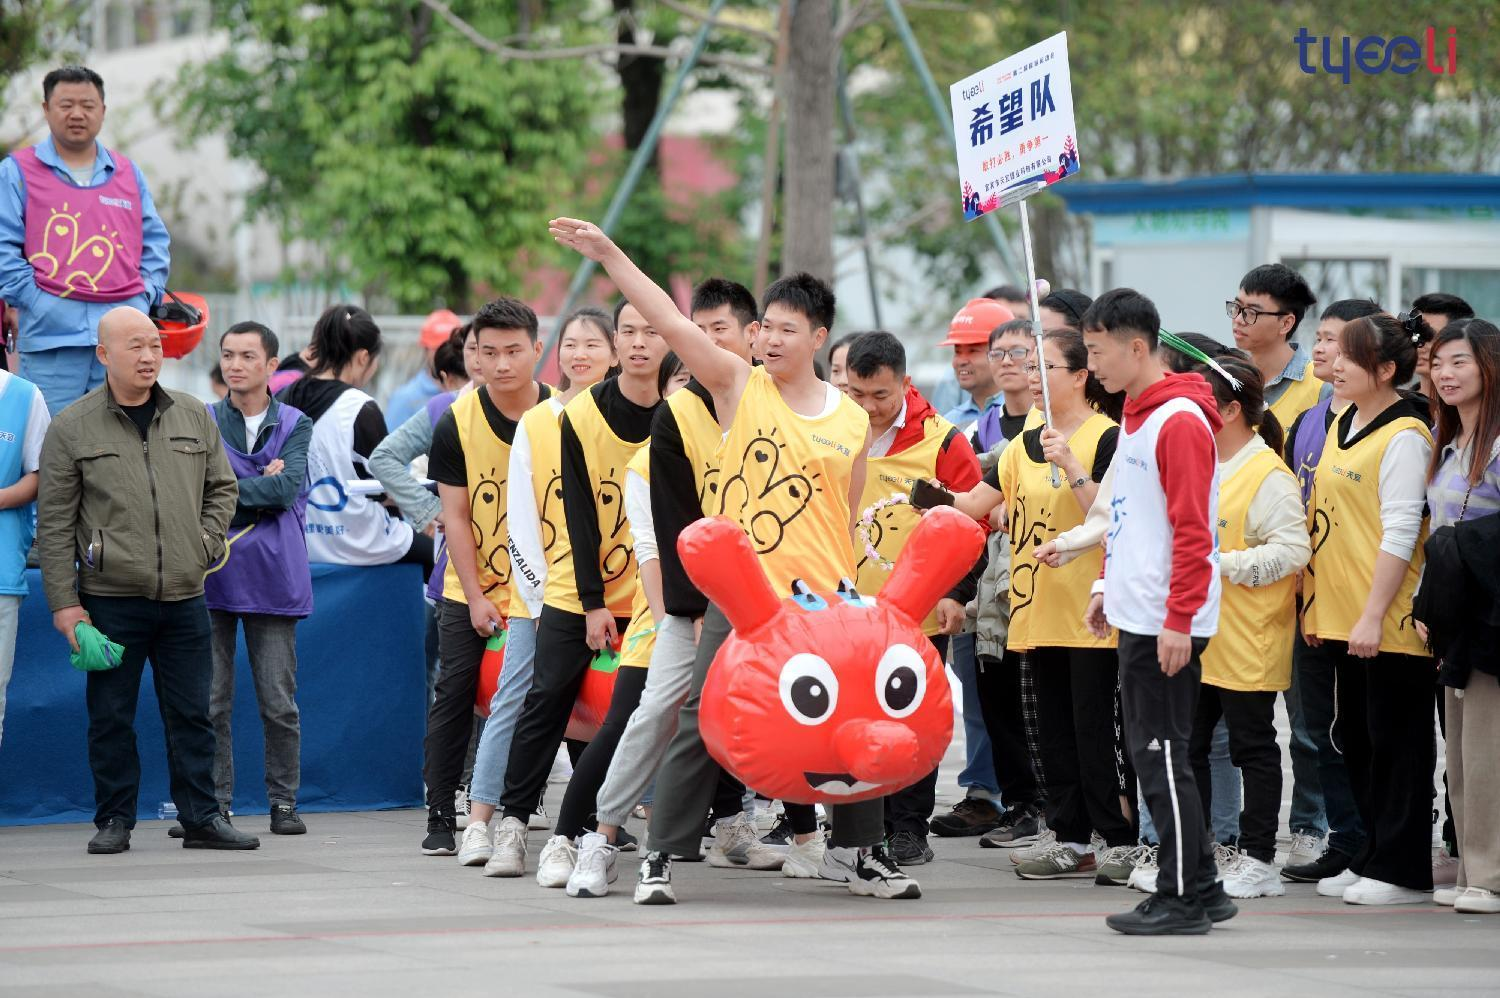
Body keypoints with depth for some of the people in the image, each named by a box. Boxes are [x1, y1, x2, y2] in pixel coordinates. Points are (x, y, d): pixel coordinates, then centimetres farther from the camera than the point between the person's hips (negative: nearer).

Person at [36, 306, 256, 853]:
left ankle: (201, 817, 13)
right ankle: (114, 821, 12)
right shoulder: (72, 428, -2)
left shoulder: (194, 417, 8)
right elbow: (54, 523, -2)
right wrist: (64, 602, -6)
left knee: (191, 713, 6)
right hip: (111, 600, -3)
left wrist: (207, 543, 4)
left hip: (185, 598, 3)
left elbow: (221, 487, 20)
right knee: (111, 716, 3)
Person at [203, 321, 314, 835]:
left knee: (279, 701, 3)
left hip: (274, 575, 0)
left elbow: (288, 487, -8)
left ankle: (284, 802, 11)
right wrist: (262, 487, -10)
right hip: (212, 576, 0)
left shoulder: (295, 425, 7)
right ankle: (215, 804, 6)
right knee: (211, 700, 0)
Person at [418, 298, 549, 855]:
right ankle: (440, 818, 0)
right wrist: (476, 597, -11)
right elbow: (455, 516, -6)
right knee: (454, 696, -4)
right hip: (471, 591, 0)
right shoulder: (458, 422, -7)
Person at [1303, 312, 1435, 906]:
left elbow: (1400, 534, -17)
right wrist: (1315, 603, 15)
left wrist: (1373, 616, -20)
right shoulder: (1342, 425, 12)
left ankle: (1402, 871, 3)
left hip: (1389, 622, -9)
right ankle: (1372, 857, 22)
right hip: (1341, 617, 9)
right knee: (1356, 739, 13)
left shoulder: (1403, 437, -13)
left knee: (1395, 740, -2)